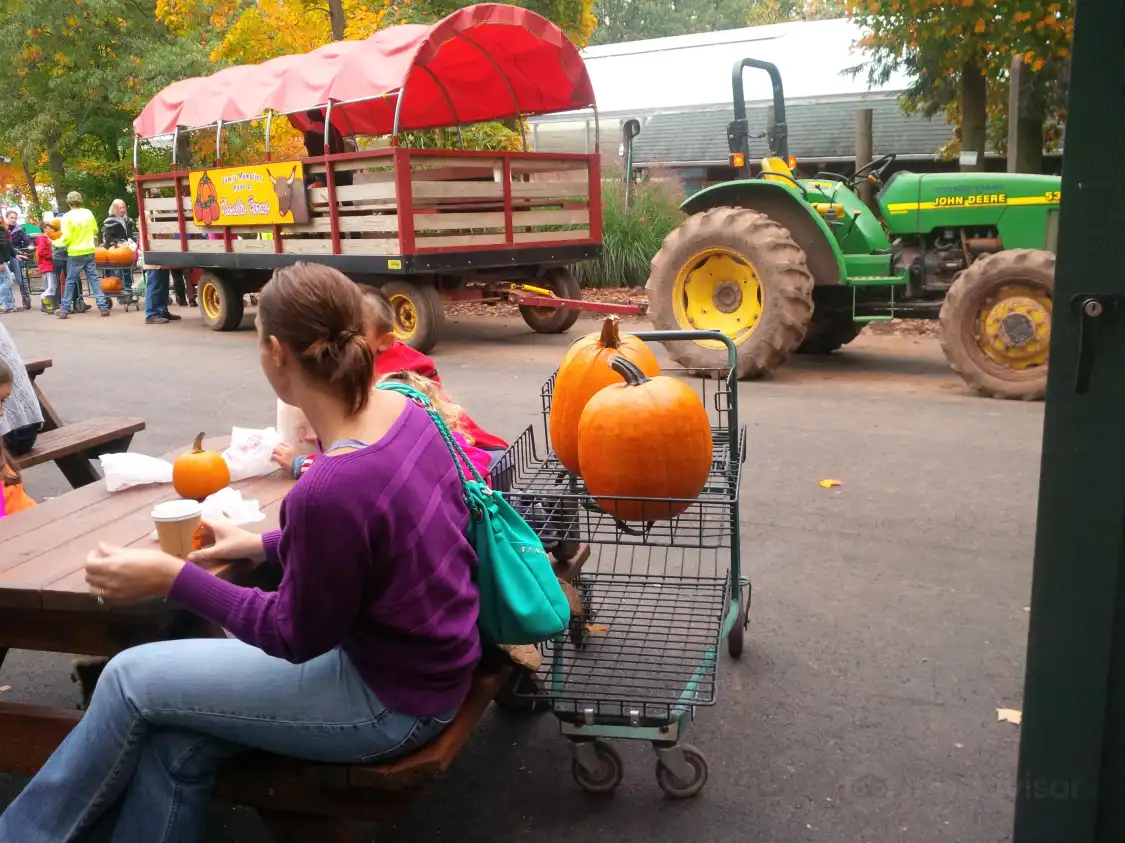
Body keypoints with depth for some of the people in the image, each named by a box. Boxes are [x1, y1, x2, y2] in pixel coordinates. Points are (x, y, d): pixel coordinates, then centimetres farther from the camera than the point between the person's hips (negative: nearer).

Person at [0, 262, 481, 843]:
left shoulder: (331, 489, -32)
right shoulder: (401, 410, -5)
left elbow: (298, 637, -17)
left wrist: (173, 578, -13)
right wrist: (264, 546, 15)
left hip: (392, 698, -8)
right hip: (419, 656, 8)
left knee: (133, 680, 4)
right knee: (175, 743, 8)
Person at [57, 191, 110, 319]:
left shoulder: (67, 216, -12)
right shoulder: (88, 213, 1)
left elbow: (66, 237, -13)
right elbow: (95, 230, 14)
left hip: (75, 254, -3)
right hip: (89, 252, 3)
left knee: (70, 281, 5)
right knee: (94, 279, 6)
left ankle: (65, 310, 10)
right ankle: (103, 307, 1)